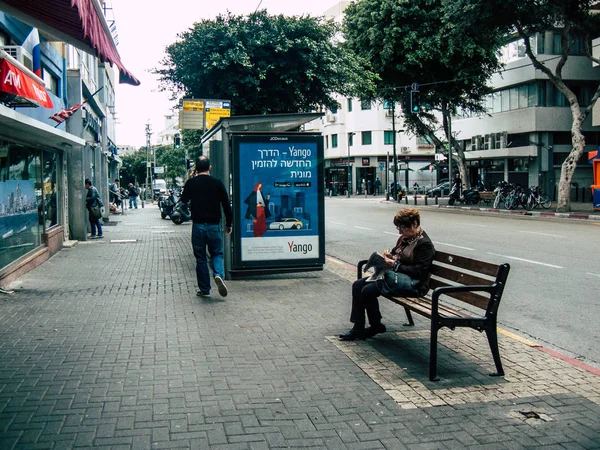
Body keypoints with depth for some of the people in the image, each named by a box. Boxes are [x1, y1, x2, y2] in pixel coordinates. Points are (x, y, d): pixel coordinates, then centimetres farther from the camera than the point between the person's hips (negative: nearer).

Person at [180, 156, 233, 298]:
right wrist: (228, 224, 9)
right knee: (217, 254, 14)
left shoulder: (190, 183, -2)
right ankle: (219, 275, -15)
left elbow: (184, 200, 16)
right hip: (214, 226, 0)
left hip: (198, 226, 0)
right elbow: (226, 205, -1)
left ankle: (204, 289, 11)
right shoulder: (217, 183, -2)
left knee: (200, 258, 9)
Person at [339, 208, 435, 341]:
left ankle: (376, 326, -1)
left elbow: (419, 271, -19)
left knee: (368, 290, -23)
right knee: (357, 285, -5)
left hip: (412, 283, -10)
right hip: (395, 275, 10)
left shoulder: (425, 244, -12)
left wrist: (395, 265, -20)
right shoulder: (404, 238, 15)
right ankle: (358, 328, -6)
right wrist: (389, 255, 4)